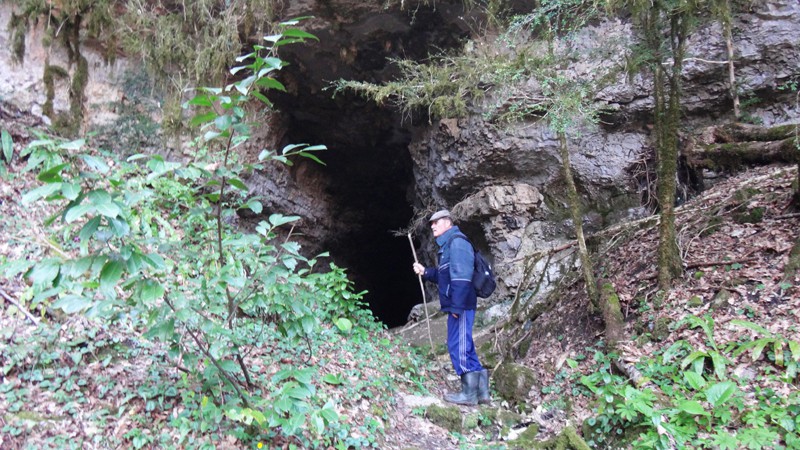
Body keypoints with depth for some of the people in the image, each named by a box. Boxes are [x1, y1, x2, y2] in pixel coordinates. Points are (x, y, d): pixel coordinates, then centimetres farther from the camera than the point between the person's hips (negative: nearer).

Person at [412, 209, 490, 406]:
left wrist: (456, 305, -24)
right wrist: (425, 271, 16)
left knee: (458, 346, -6)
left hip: (460, 306, -10)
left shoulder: (457, 241, -11)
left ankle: (469, 393, 2)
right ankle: (481, 391, 17)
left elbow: (461, 276, -21)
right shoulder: (447, 244, 21)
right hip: (457, 305, 10)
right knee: (464, 347, 12)